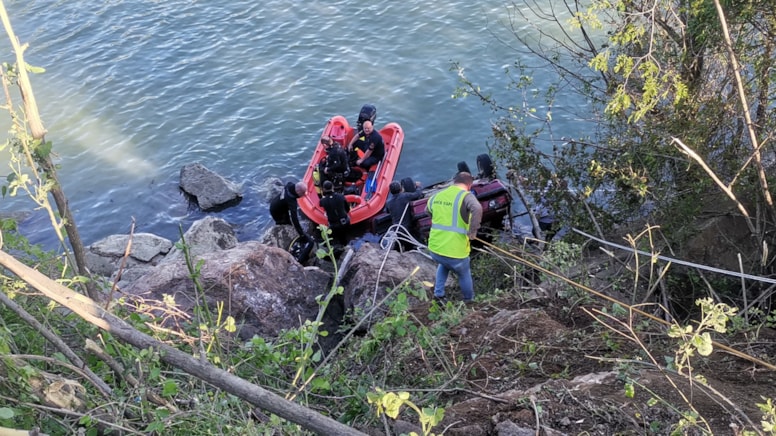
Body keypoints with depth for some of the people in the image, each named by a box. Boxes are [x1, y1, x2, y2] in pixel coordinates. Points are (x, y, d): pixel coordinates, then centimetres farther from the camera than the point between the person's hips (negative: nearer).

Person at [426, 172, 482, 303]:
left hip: (434, 249, 4)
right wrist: (472, 231, -19)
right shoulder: (466, 196, -9)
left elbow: (427, 209, 28)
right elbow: (477, 209, -31)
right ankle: (469, 300, 44)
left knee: (444, 265, 38)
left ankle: (438, 294, 34)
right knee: (464, 275, 26)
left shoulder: (438, 195, 8)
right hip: (455, 252, -4)